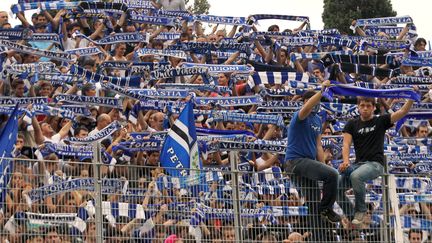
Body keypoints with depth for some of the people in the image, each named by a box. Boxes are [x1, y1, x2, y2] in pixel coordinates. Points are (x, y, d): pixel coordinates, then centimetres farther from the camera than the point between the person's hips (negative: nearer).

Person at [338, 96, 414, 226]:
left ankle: (361, 210, -16)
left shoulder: (381, 121, 7)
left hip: (375, 163, -4)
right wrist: (345, 161, -17)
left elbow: (402, 112, -4)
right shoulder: (352, 124, 13)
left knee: (355, 176, -36)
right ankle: (350, 215, -3)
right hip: (358, 163, 4)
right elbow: (346, 144, 2)